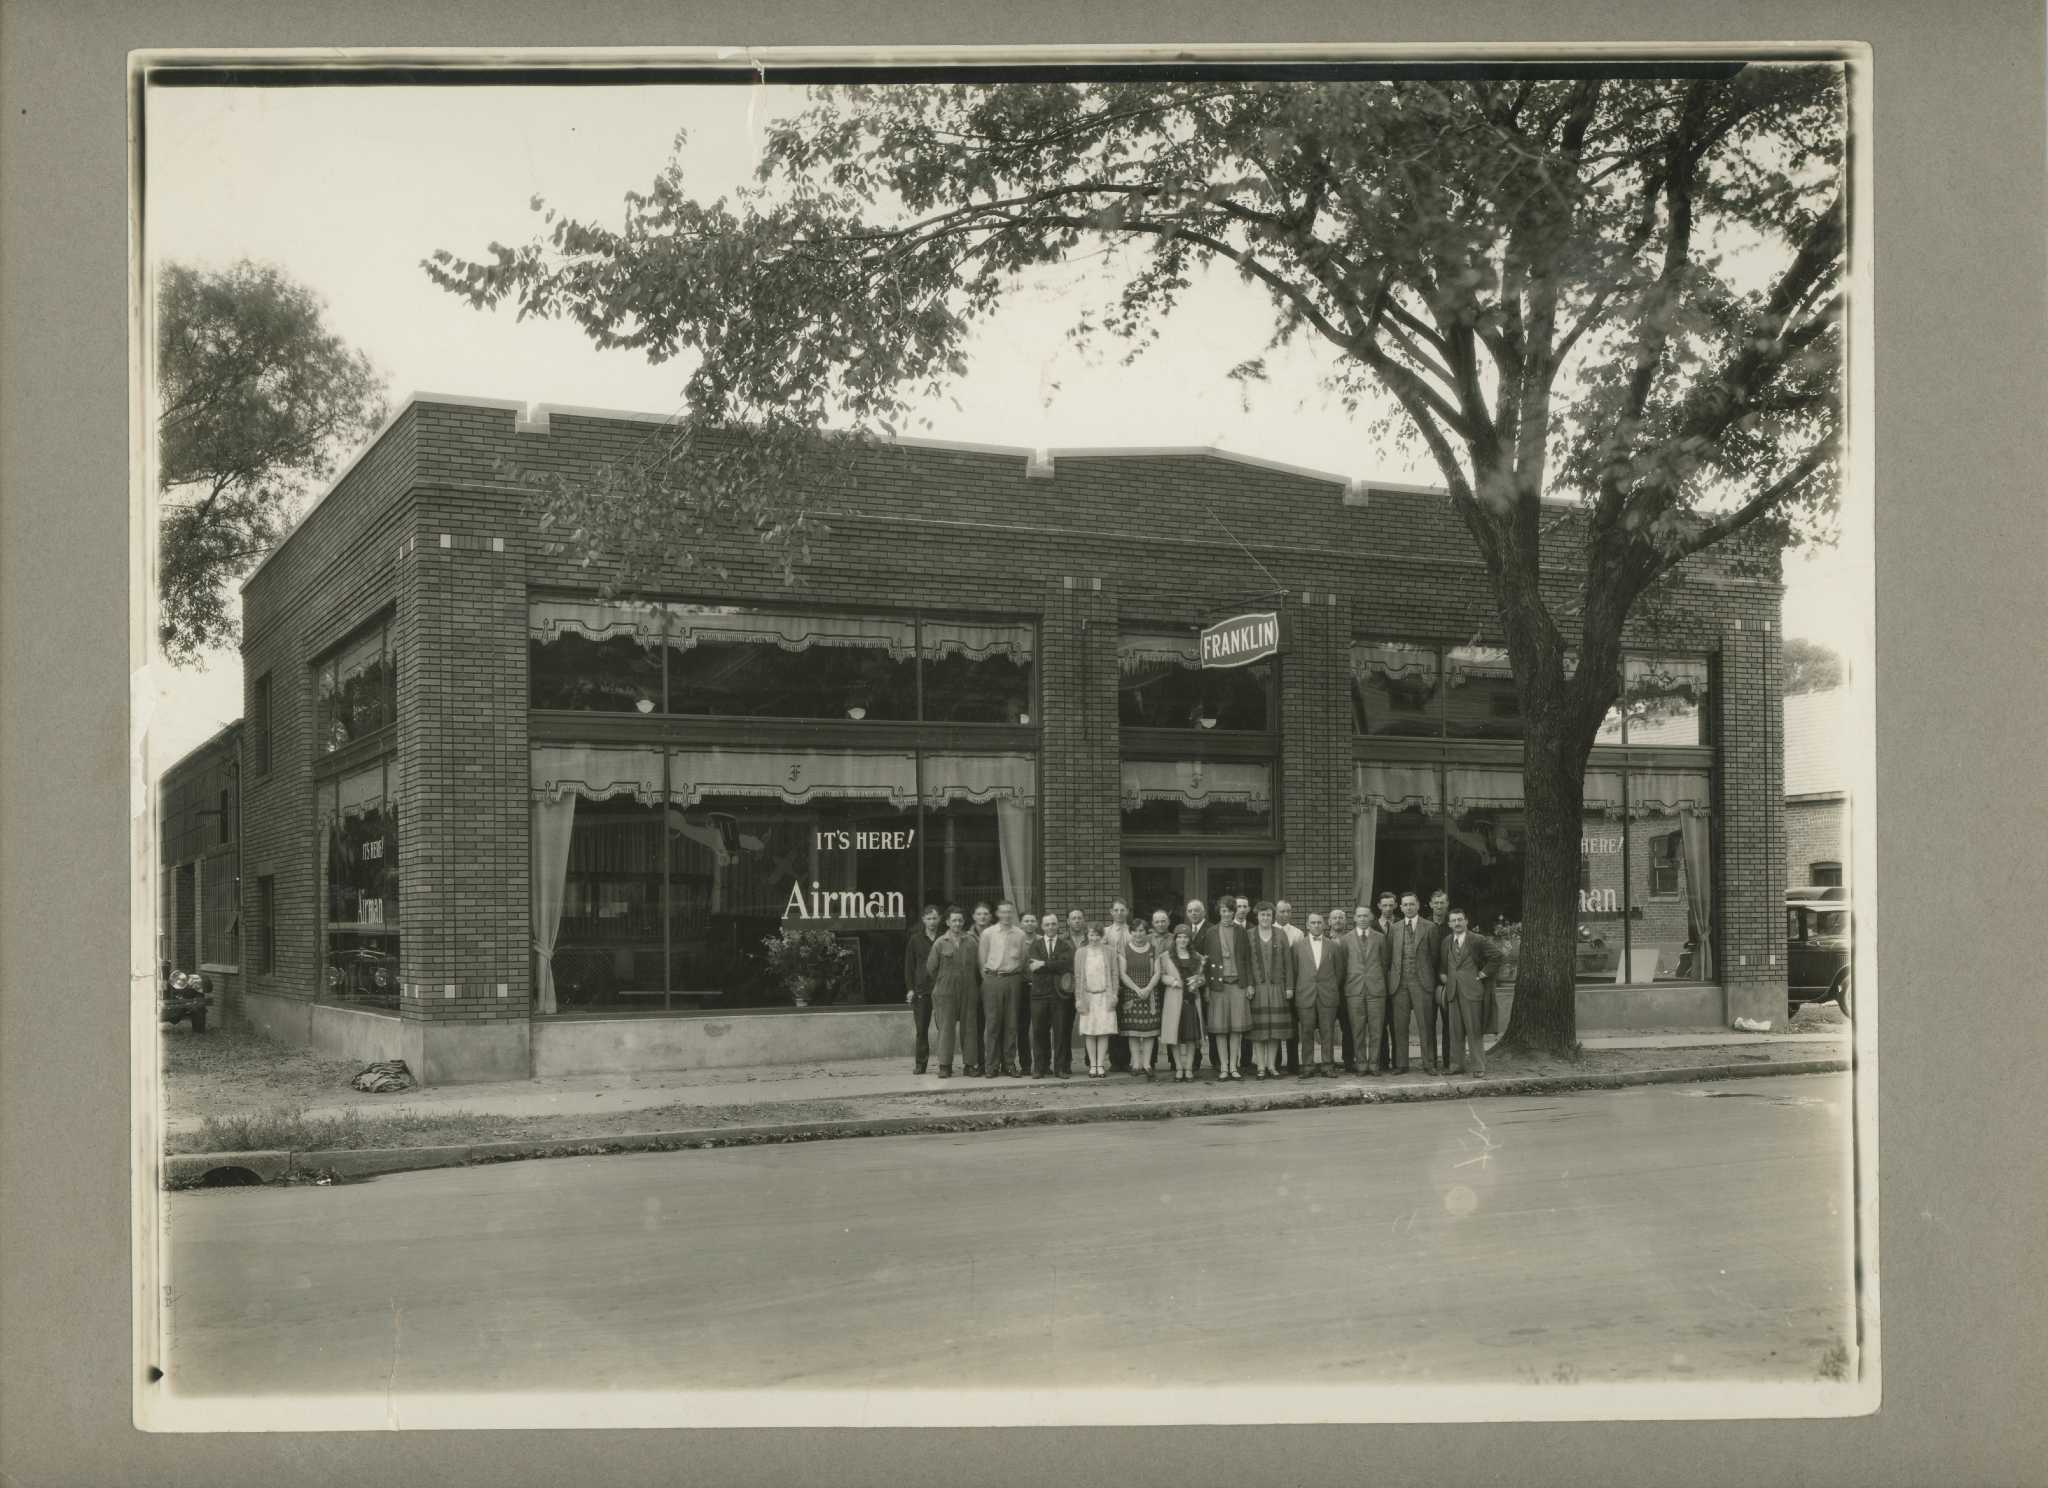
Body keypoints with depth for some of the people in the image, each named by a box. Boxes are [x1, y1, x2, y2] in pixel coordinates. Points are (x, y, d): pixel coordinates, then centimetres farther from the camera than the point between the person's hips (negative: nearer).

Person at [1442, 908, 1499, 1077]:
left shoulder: (1478, 940, -3)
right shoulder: (1447, 941, 13)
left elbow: (1496, 957, -2)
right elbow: (1443, 964, 28)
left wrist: (1483, 973, -5)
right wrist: (1444, 976, 13)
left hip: (1472, 990, -5)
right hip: (1453, 991, 5)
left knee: (1475, 1031, -3)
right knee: (1456, 1031, 6)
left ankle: (1478, 1067, 1)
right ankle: (1459, 1065, 14)